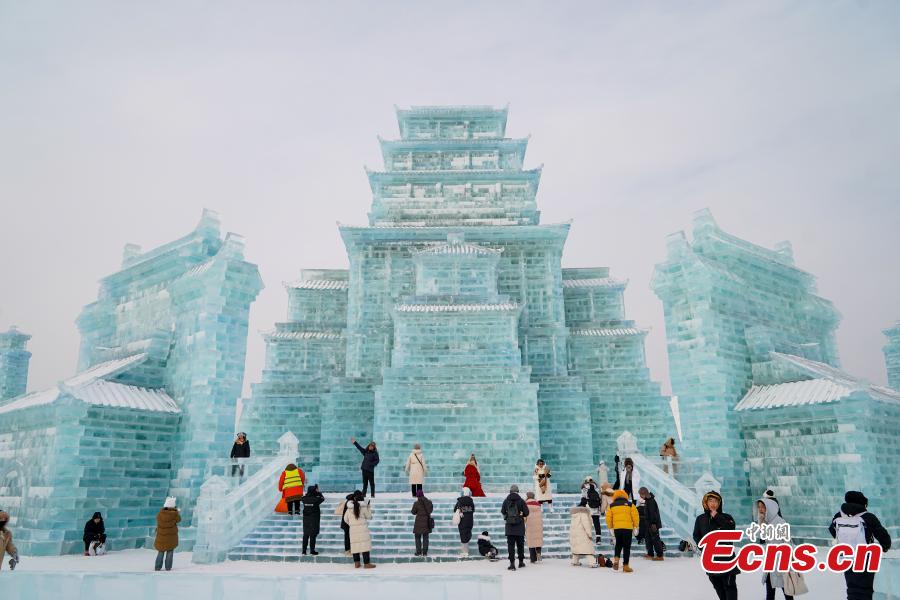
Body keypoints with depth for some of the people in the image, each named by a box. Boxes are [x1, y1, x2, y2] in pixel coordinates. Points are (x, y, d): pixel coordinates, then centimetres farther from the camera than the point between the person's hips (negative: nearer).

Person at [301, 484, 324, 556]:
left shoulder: (304, 499, -7)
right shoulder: (316, 499, -17)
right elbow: (322, 498, 4)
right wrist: (318, 492, 17)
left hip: (306, 519, 4)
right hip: (314, 520, -4)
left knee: (305, 535, 12)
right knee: (313, 535, 4)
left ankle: (304, 550, 17)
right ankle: (312, 550, 8)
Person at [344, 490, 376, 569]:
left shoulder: (349, 507, 3)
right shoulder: (363, 506, -10)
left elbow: (345, 519, 9)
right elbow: (369, 517, -1)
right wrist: (368, 509, 11)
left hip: (353, 529, 5)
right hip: (362, 528, -5)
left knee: (355, 545, 10)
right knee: (365, 545, -2)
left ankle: (356, 563, 13)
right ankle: (366, 563, -3)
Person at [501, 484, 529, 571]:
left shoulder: (506, 501, -1)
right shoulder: (521, 501, -7)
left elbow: (502, 511, 8)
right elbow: (526, 512, -6)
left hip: (509, 526, 1)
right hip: (519, 526, 0)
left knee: (510, 544, 3)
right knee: (520, 544, 13)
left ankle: (512, 563, -3)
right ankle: (521, 562, 23)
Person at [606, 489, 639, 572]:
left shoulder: (611, 506, 9)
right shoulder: (630, 505, 4)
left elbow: (608, 518, 8)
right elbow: (635, 516, 2)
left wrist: (611, 528, 20)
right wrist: (635, 527, 13)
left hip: (617, 528, 2)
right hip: (628, 528, -2)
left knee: (618, 544, 21)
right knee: (627, 547, 6)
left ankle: (616, 558, 1)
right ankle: (625, 565, 6)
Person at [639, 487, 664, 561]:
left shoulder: (651, 501, -20)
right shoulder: (647, 501, 12)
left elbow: (653, 513, -23)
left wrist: (653, 523, -24)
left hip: (653, 524, -10)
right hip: (649, 524, 10)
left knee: (655, 539, -5)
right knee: (648, 538, 15)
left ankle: (660, 556, 0)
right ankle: (650, 554, 23)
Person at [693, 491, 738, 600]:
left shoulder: (726, 517, -6)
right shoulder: (700, 519, 1)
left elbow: (731, 529, -25)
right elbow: (696, 535, 9)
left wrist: (716, 516, -23)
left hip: (726, 557, -3)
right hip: (710, 559, 4)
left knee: (729, 585, 1)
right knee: (718, 586, 16)